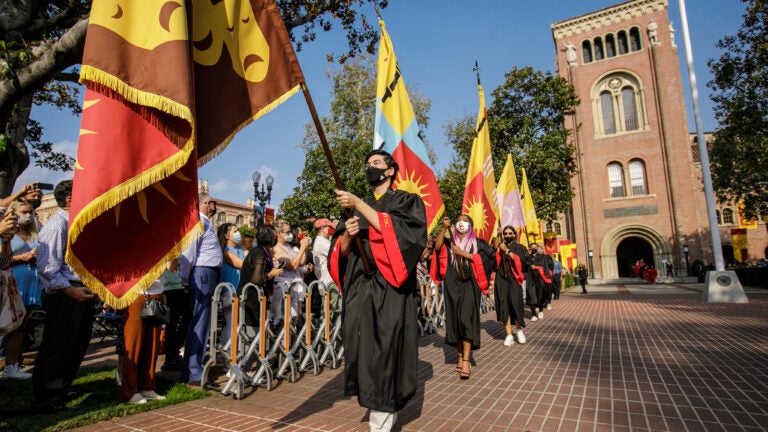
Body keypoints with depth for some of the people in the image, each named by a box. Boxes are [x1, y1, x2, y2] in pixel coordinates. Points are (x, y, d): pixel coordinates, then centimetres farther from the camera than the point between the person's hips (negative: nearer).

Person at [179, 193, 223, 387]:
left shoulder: (206, 223, 20)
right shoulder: (199, 222, -11)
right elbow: (189, 252, -17)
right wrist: (185, 279, -15)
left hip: (209, 274, 10)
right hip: (202, 273, -10)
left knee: (199, 322, 14)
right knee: (200, 323, -6)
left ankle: (189, 369, 25)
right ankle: (195, 374, 1)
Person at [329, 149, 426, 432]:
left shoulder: (407, 201, 5)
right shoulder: (357, 207, 19)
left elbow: (392, 231, -15)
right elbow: (343, 251, 14)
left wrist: (359, 205, -16)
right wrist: (348, 235, -8)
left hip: (390, 289, -5)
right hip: (360, 288, 5)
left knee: (385, 351, -5)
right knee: (363, 350, 5)